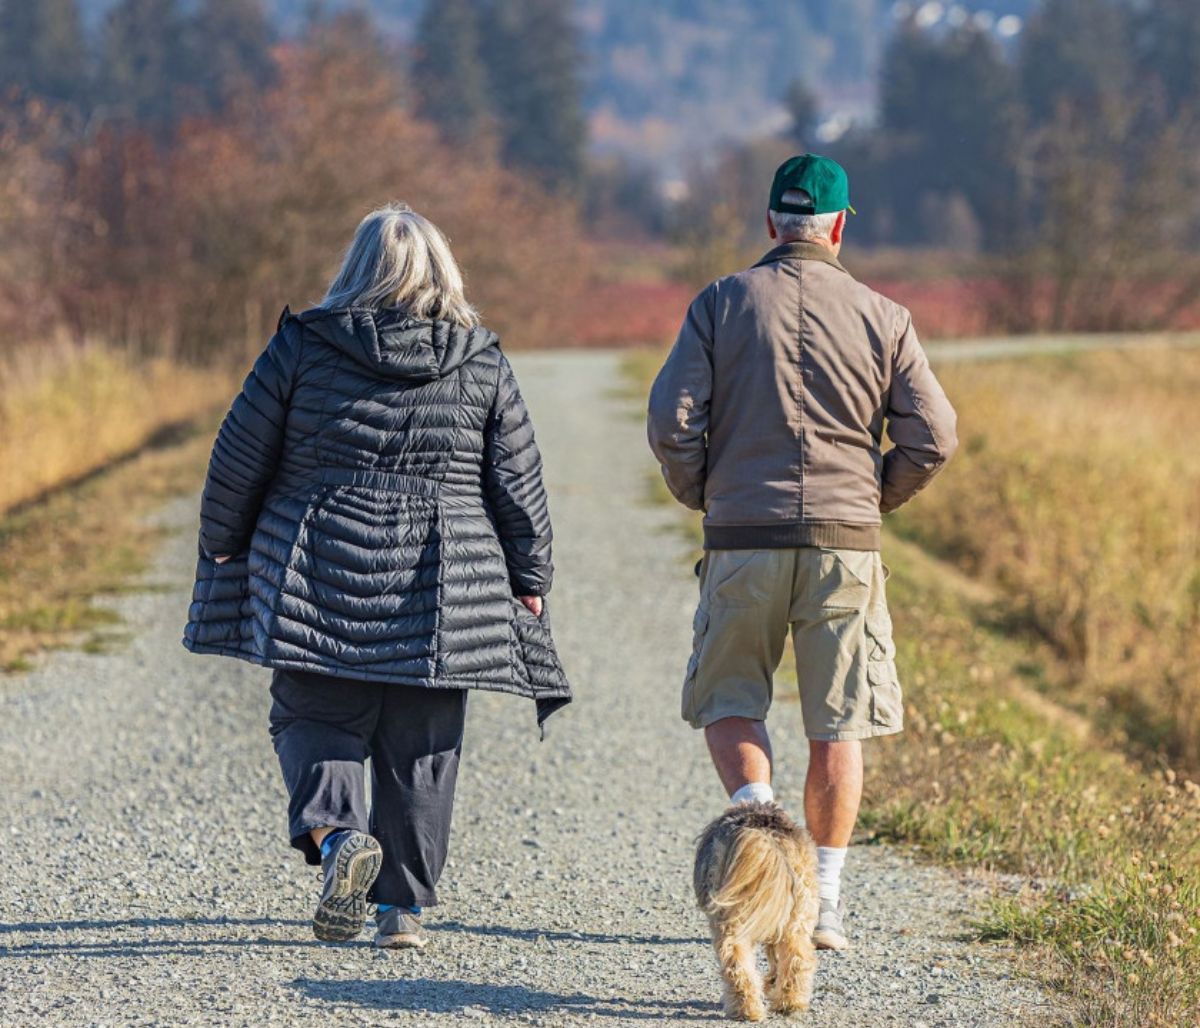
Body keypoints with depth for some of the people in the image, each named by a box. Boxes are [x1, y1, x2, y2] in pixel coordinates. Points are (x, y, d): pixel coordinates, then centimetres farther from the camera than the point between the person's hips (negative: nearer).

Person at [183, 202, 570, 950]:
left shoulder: (305, 343, 0)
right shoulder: (482, 363, 4)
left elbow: (241, 455, 3)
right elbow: (519, 482, 7)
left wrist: (224, 545, 16)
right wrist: (530, 579, 15)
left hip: (322, 574, -1)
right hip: (441, 594, 1)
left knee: (315, 719, 8)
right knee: (420, 748, 7)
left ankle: (336, 833, -18)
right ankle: (405, 904, 7)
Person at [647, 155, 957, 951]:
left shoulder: (719, 304, 1)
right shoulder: (882, 317, 3)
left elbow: (672, 422, -6)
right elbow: (932, 437, -2)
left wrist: (703, 496, 12)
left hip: (743, 540, 0)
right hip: (846, 542, 0)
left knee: (728, 701, 15)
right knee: (836, 727, 8)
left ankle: (755, 806, -12)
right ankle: (824, 898, 7)